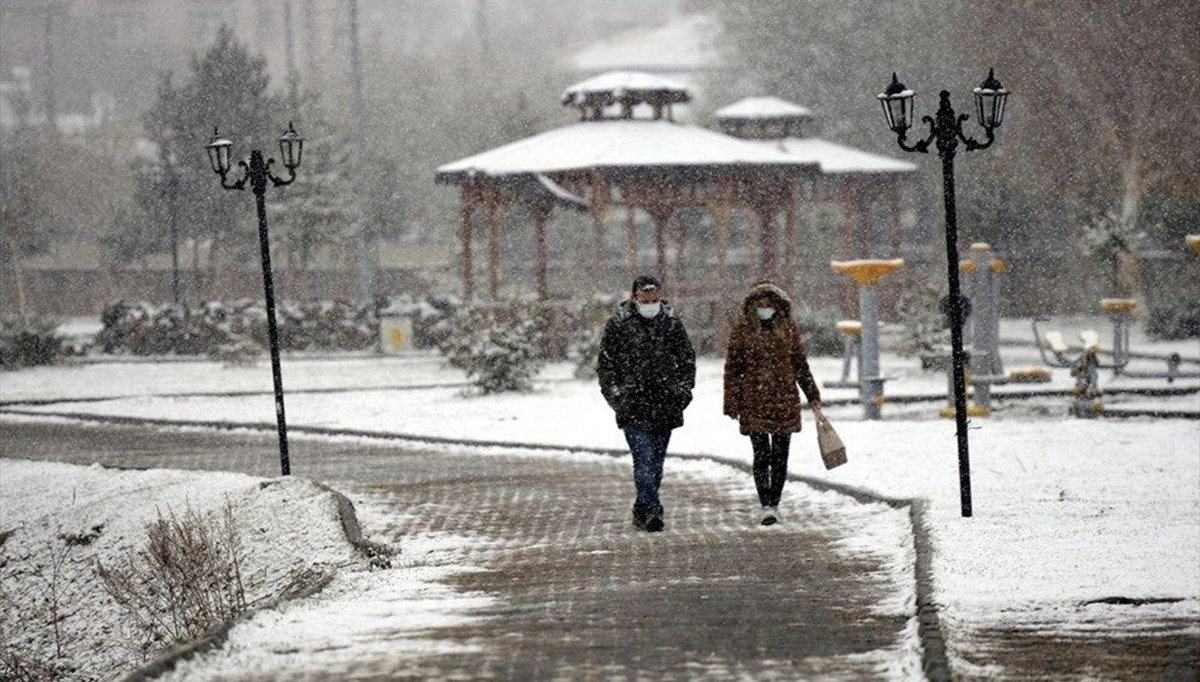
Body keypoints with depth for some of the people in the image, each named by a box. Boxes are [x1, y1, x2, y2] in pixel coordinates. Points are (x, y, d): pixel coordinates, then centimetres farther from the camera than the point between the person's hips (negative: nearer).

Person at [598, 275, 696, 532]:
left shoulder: (671, 323, 6)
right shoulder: (618, 325, -2)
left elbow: (687, 359, 16)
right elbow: (605, 364, 3)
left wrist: (683, 391, 6)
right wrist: (616, 396, -3)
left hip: (665, 405, 4)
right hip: (632, 406, -4)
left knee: (656, 461, 8)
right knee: (644, 459, -15)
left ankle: (642, 511, 19)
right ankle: (652, 510, -20)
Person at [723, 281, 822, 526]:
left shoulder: (788, 328, 6)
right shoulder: (742, 329, -1)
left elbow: (800, 363, 15)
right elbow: (732, 367, 2)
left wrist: (812, 395, 15)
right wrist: (732, 403, -2)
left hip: (785, 401, 3)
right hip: (754, 402, -3)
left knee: (780, 456, 6)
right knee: (761, 455, -8)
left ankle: (775, 503, 16)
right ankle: (767, 506, -9)